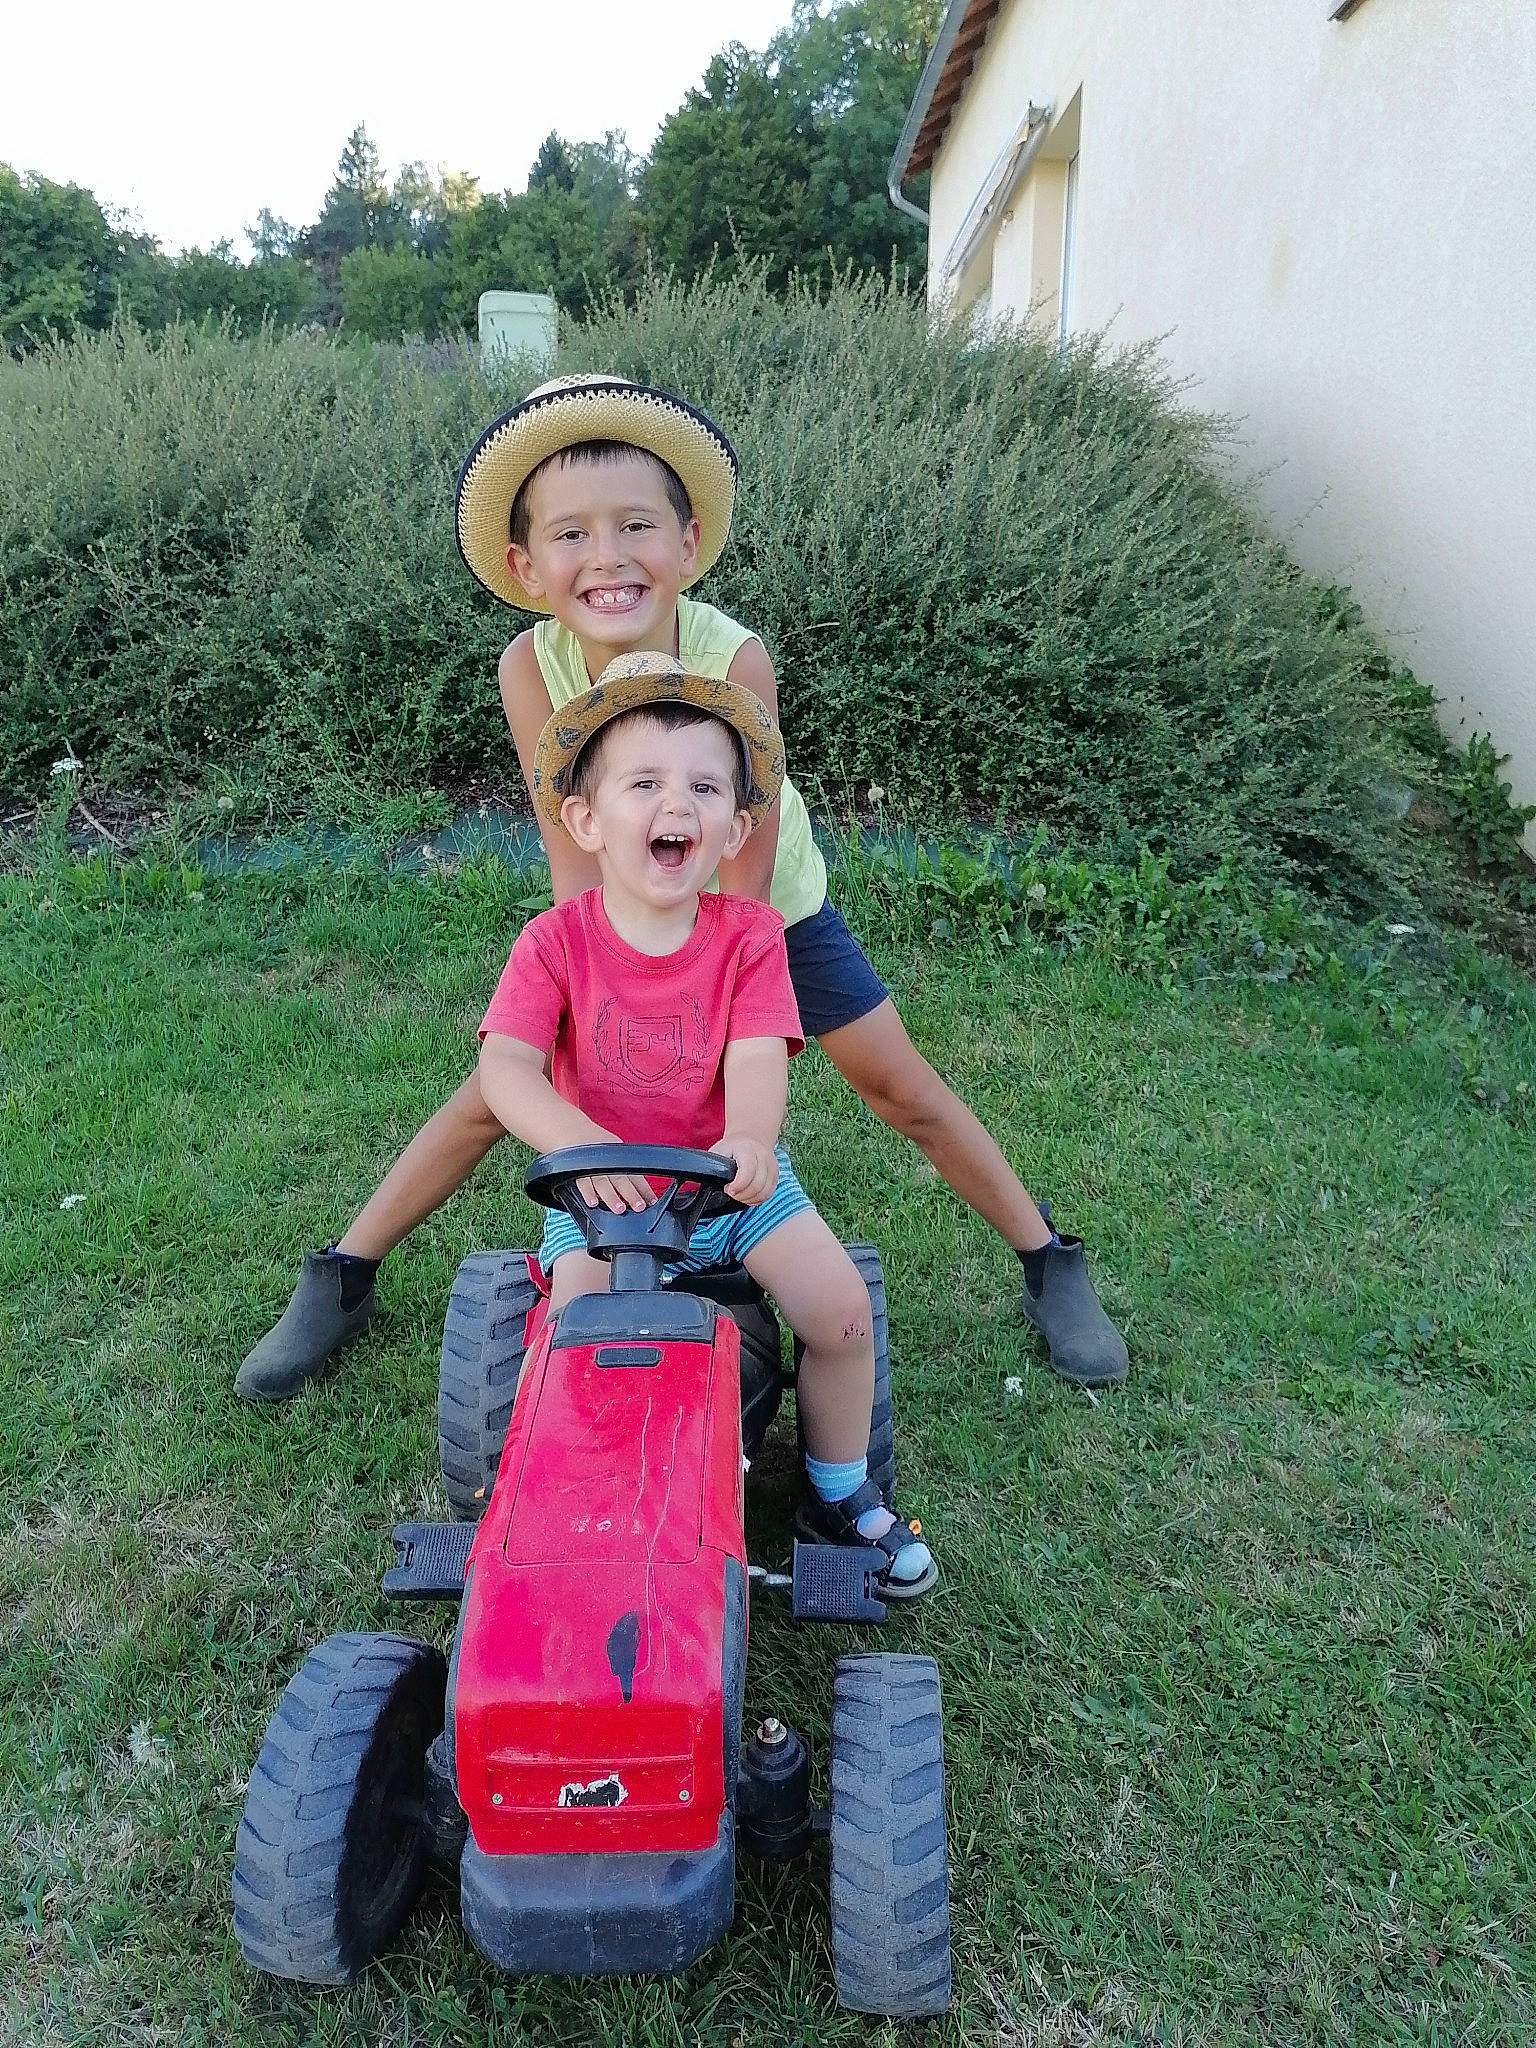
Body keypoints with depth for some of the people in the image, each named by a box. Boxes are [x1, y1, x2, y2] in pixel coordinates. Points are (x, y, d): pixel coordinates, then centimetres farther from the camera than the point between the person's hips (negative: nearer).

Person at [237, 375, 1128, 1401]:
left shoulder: (733, 658, -33)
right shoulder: (533, 668, -26)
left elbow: (743, 871, -29)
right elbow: (576, 864, -26)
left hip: (769, 903, -1)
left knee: (902, 1086, 1)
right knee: (497, 1091, 3)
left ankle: (1052, 1262, 23)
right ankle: (340, 1280, 22)